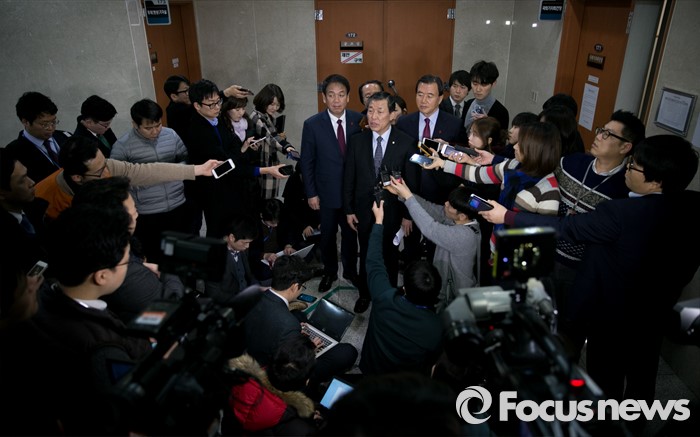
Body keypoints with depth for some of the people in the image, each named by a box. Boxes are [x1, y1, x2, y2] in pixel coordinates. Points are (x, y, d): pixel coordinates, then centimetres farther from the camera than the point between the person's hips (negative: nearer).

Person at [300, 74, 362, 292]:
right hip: (326, 192, -1)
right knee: (327, 235, 17)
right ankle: (329, 272, 39)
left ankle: (350, 270, 40)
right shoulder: (312, 124, -11)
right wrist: (311, 193, -6)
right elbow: (307, 162, -6)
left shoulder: (359, 120, -8)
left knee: (350, 233, 18)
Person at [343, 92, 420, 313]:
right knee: (366, 255, 17)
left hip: (392, 211, -1)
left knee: (390, 256, 16)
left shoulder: (405, 143, -12)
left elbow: (411, 181, -8)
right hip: (364, 210, 2)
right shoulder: (357, 141, -5)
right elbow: (349, 178, 0)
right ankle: (365, 293, 38)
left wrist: (408, 214, -6)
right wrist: (349, 209, 0)